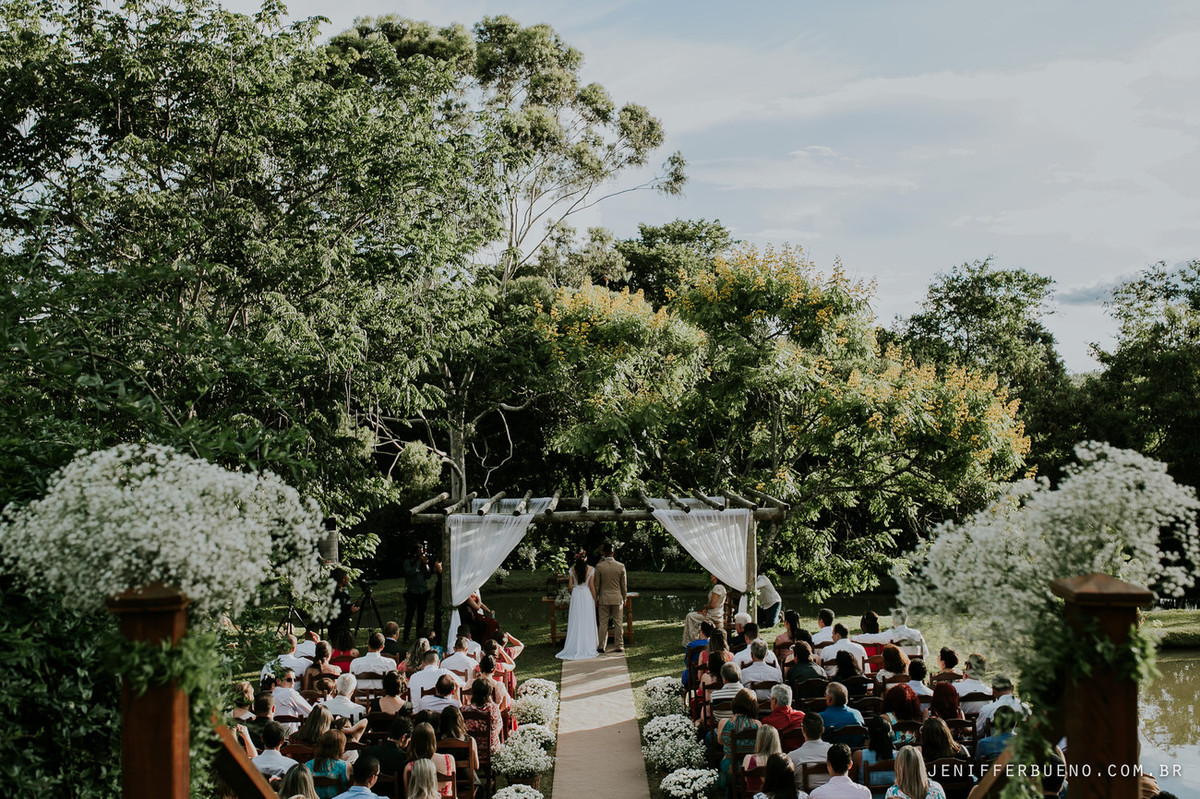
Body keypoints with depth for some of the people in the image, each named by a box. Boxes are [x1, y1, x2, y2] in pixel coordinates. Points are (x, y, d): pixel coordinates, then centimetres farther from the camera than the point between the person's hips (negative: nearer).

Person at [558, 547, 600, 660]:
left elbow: (570, 585, 0)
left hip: (576, 595, 2)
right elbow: (592, 586, -7)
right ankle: (588, 647, 7)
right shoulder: (591, 569, -7)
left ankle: (575, 647, 8)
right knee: (587, 622, 4)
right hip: (587, 595, -2)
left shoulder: (572, 569, -3)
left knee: (576, 622, 6)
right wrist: (595, 600, 1)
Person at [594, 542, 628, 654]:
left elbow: (596, 585, -3)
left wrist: (595, 599, 8)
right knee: (618, 623, 8)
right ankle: (620, 646, 11)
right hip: (617, 598, 1)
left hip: (604, 598, -1)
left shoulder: (599, 566, -9)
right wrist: (624, 598, 12)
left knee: (603, 623, 5)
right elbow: (624, 585, 1)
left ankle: (602, 647, 7)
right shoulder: (621, 566, -6)